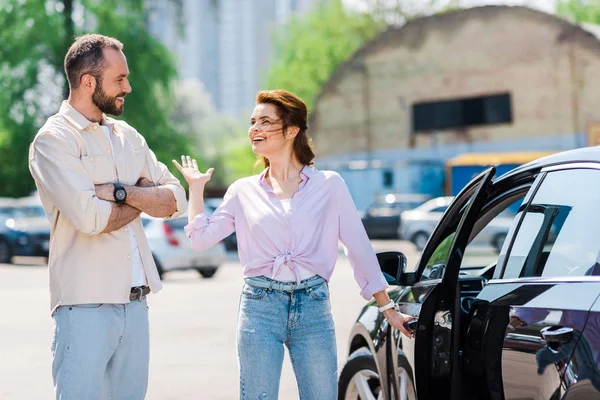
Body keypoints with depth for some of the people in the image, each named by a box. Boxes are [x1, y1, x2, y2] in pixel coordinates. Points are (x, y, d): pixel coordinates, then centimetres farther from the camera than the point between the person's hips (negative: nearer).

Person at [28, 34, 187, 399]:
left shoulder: (127, 136, 16)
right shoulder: (54, 140, -6)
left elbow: (176, 200, 7)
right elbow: (90, 217, -18)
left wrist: (119, 191, -10)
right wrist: (145, 197, -1)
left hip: (135, 301, 7)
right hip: (86, 304, -6)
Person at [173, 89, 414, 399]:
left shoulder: (329, 185, 4)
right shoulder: (244, 191, 10)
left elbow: (359, 248, 5)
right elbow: (201, 238, 4)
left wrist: (387, 308, 5)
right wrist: (196, 186, 10)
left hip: (313, 307, -1)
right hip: (259, 307, 1)